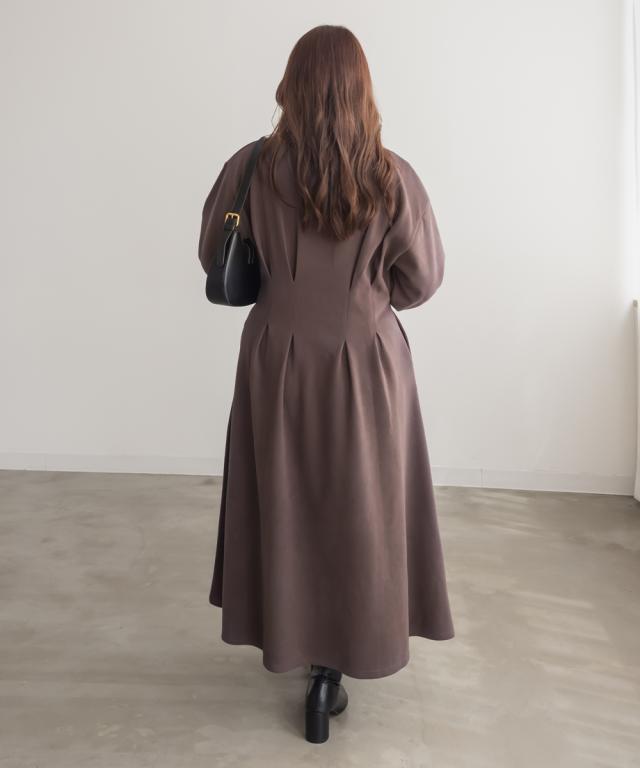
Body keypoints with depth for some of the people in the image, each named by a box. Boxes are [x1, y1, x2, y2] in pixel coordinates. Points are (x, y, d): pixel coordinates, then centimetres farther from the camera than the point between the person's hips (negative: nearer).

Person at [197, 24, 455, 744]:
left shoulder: (251, 167, -8)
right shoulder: (393, 177, -11)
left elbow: (214, 258, 3)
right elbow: (422, 279, -3)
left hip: (278, 363, 2)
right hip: (366, 366, -1)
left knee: (285, 505, 19)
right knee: (357, 512, 12)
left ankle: (290, 638, 37)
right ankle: (331, 668, 21)